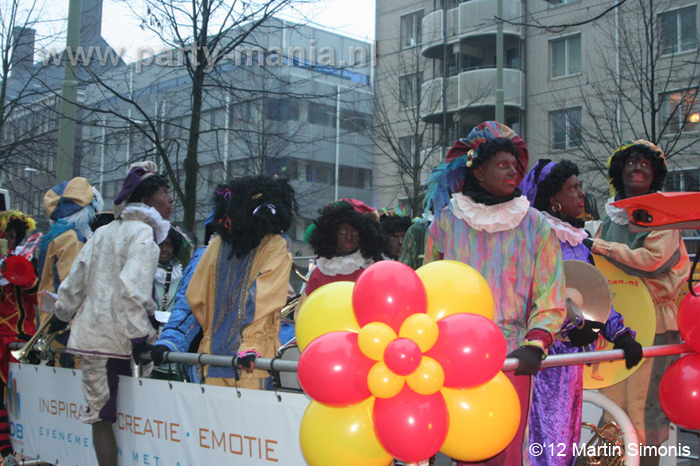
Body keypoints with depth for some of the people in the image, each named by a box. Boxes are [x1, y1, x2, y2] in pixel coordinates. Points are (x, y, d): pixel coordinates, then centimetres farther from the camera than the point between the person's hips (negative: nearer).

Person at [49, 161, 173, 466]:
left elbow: (76, 277, 20)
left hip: (90, 331, 7)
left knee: (99, 413, 7)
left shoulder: (103, 232, 15)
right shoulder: (143, 232, -7)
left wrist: (62, 314, 33)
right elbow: (133, 285, -20)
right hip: (120, 335, -7)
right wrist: (140, 333, -22)